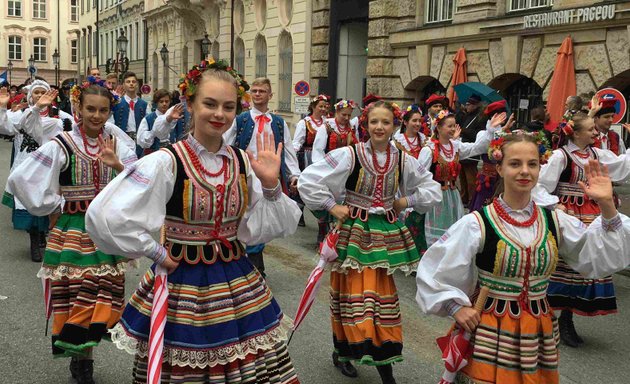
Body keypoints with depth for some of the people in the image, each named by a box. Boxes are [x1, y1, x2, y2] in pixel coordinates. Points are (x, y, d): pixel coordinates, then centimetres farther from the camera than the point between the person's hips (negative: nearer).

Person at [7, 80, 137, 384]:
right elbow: (21, 180, -13)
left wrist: (117, 164, -21)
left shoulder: (115, 144, 4)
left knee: (104, 292, 7)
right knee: (77, 293, 1)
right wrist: (54, 205, -8)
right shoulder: (62, 145, -10)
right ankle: (79, 358, 19)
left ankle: (84, 354, 26)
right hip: (73, 230, -4)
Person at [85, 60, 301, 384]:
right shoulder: (167, 162, -15)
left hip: (239, 285, 4)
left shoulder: (245, 162, 1)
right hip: (182, 286, -4)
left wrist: (271, 185, -13)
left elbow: (267, 228, 2)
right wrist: (156, 253, -13)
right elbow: (105, 217, -22)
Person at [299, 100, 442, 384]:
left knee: (383, 295, 8)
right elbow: (308, 181, -16)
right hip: (353, 231, -4)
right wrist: (332, 206, -14)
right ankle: (343, 351, 22)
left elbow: (432, 190, 12)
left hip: (385, 233, 4)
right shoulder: (349, 155, -14)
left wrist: (405, 201, 2)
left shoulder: (404, 160, 0)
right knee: (353, 294, 1)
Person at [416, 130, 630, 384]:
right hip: (491, 334, -4)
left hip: (539, 334, 4)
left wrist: (607, 207, -10)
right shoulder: (477, 224, -12)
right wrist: (457, 307, -12)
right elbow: (432, 270, -7)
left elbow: (601, 260, -2)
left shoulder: (555, 221, 1)